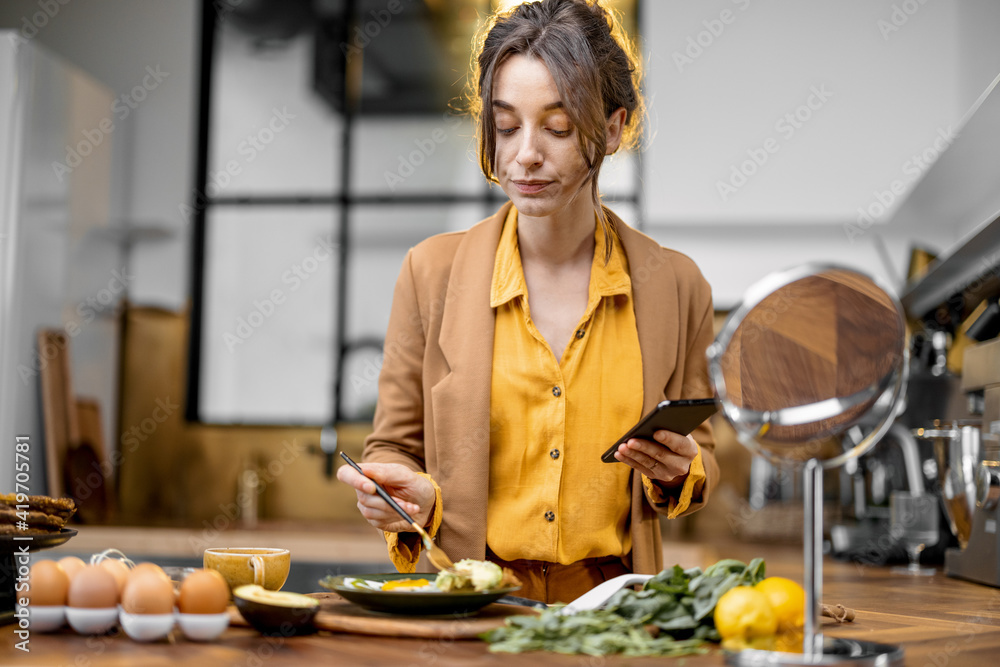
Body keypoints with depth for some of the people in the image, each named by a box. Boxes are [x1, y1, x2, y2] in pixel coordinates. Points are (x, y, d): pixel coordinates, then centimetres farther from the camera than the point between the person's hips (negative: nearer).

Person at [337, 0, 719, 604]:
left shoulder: (676, 286, 3)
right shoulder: (433, 272, 1)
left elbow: (703, 462, 15)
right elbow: (395, 447, 9)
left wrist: (677, 472, -7)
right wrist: (415, 497, -11)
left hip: (609, 605, 0)